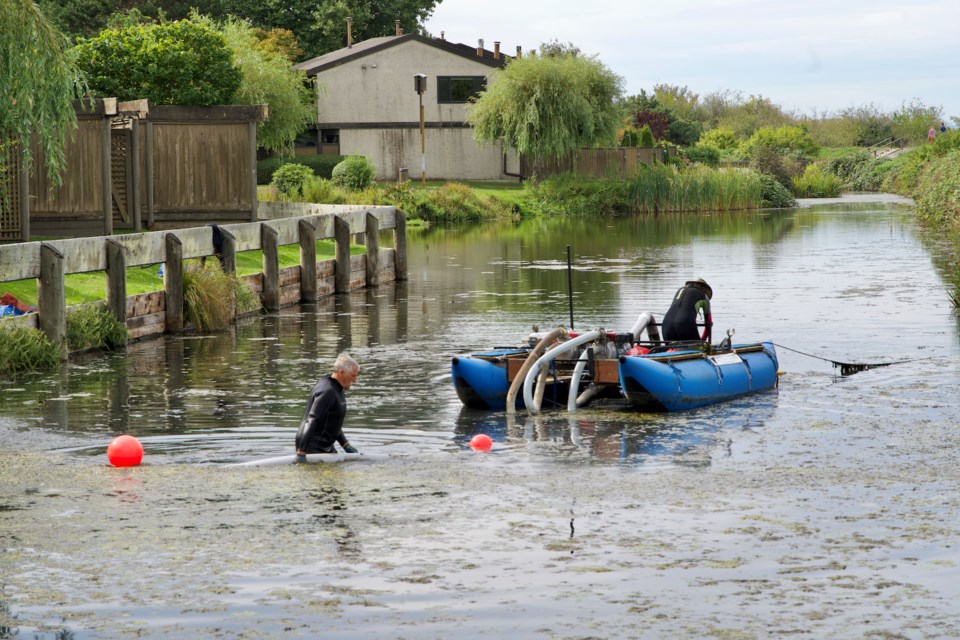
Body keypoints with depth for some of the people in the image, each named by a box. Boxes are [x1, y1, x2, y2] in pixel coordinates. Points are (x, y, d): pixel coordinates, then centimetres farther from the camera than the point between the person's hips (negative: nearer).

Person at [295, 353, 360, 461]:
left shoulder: (337, 389, 10)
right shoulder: (327, 391, -22)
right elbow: (311, 422, -29)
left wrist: (346, 445, 18)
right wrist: (301, 452, -34)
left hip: (326, 447, 10)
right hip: (313, 448, -10)